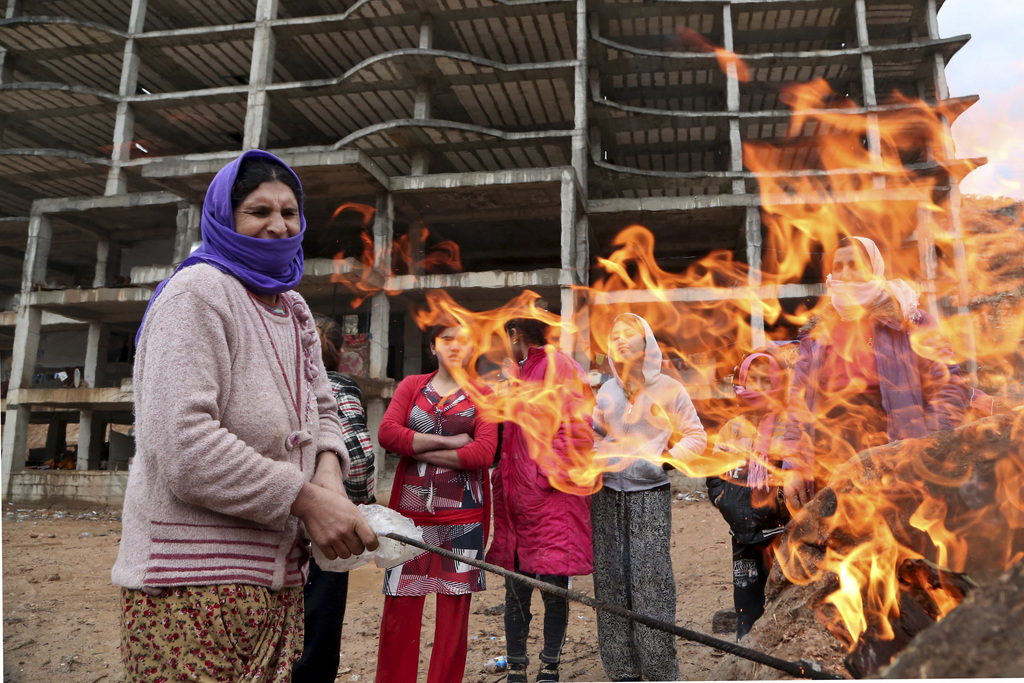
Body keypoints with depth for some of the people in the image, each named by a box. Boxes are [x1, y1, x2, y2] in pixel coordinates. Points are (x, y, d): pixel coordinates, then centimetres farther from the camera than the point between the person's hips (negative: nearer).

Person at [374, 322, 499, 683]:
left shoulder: (482, 395, 7)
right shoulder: (411, 385, 12)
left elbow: (484, 452, -9)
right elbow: (387, 433, -5)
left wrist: (420, 451, -8)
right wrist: (450, 442, -10)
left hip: (462, 515, -1)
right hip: (410, 511, 1)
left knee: (455, 606, 5)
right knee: (400, 606, 2)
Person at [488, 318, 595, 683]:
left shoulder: (560, 367, -6)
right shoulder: (520, 375, 18)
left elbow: (577, 429, -13)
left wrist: (551, 473, -14)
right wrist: (503, 477, 15)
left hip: (552, 498, -7)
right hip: (516, 498, 7)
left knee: (554, 586, -1)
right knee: (516, 587, 8)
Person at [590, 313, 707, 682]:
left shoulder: (667, 387, -1)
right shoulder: (607, 391, 11)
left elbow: (696, 437, 3)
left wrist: (661, 461, -10)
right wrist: (600, 460, 4)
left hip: (650, 496, -4)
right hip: (608, 494, 4)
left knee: (650, 578, -7)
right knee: (611, 579, 4)